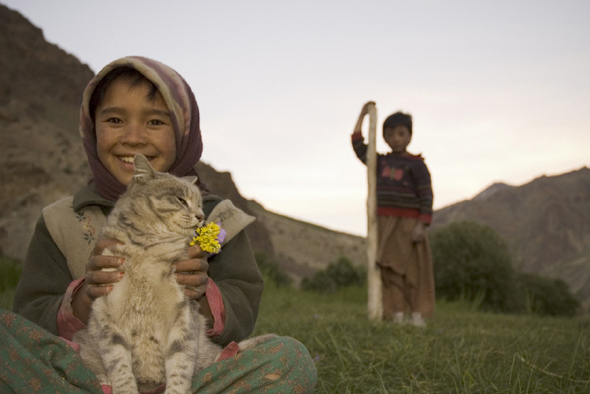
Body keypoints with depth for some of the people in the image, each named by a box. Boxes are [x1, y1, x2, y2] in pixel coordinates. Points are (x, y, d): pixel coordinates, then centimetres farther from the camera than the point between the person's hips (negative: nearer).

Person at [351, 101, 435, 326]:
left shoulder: (416, 165, -1)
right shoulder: (380, 162, 14)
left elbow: (426, 196, -6)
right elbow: (358, 146, 17)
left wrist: (421, 225, -16)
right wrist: (362, 115, 17)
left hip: (407, 224, -4)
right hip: (383, 223, 4)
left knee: (413, 270, -2)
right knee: (389, 270, 1)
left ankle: (417, 315, 3)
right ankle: (397, 314, 4)